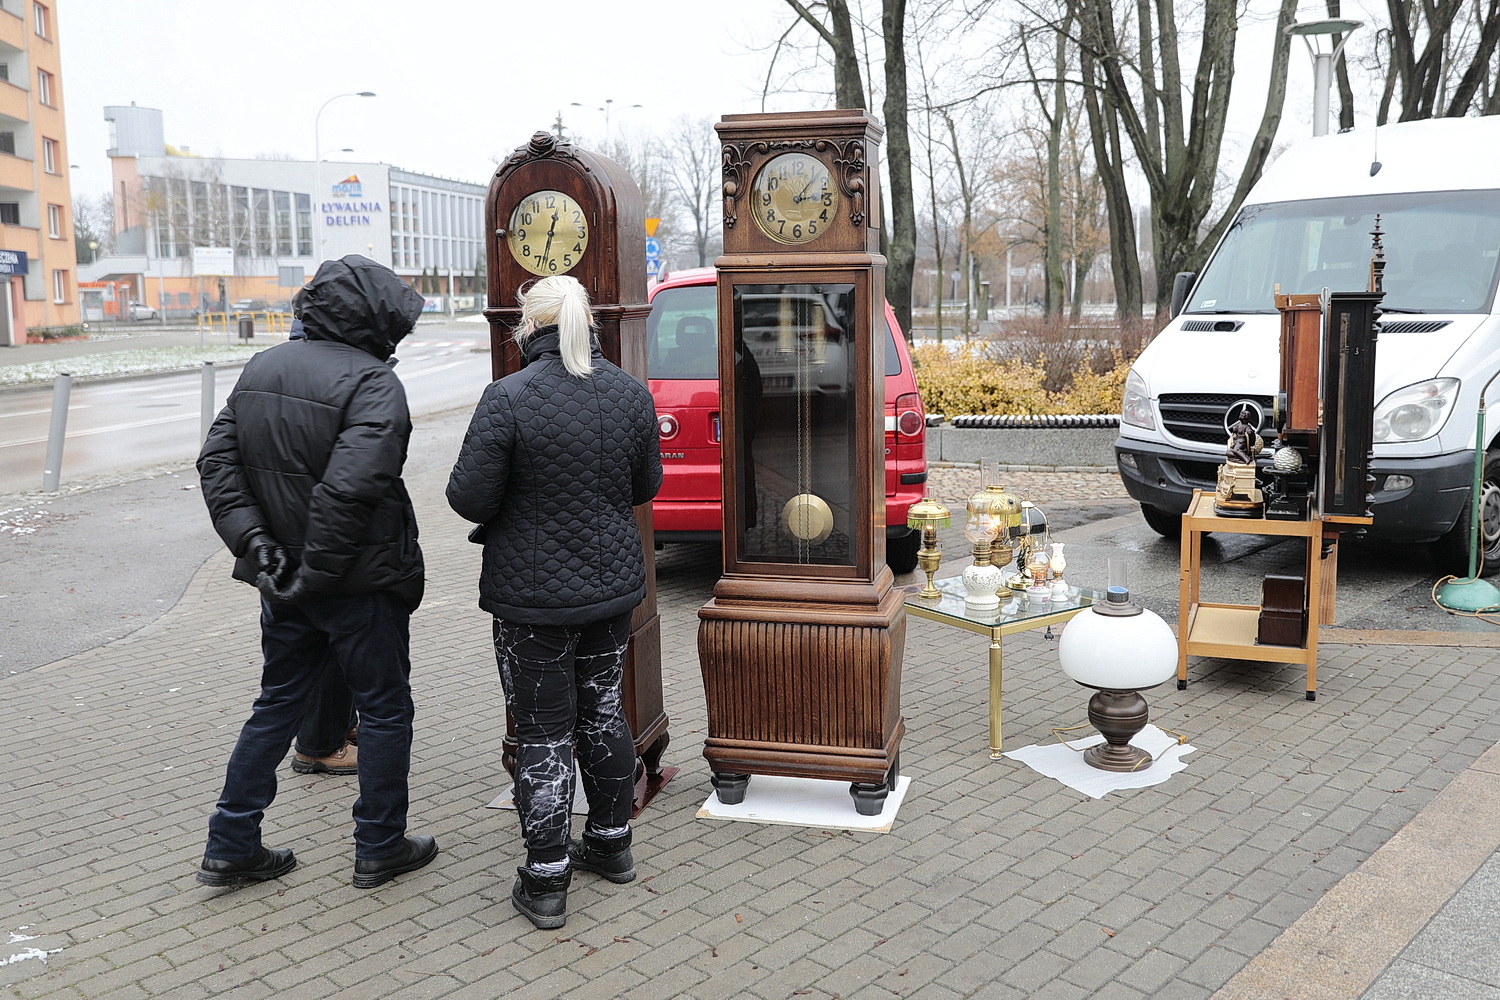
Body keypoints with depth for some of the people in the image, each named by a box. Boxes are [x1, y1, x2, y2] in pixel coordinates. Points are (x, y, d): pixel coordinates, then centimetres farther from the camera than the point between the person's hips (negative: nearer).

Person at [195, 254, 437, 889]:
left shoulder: (262, 368, 7)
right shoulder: (371, 383, -18)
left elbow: (217, 461, 3)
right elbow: (349, 489, -29)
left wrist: (253, 540, -4)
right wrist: (317, 571, -19)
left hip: (286, 582, 7)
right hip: (360, 585, -7)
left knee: (277, 705, 20)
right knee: (385, 710, 10)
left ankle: (230, 847, 27)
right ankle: (379, 850, 21)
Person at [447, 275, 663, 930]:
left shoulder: (508, 398, -18)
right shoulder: (631, 394, -1)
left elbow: (469, 498, -16)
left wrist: (522, 495, 5)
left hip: (534, 595, -5)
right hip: (613, 583, 5)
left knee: (543, 734, 5)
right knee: (601, 710, 21)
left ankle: (545, 883, 14)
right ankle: (612, 843, 35)